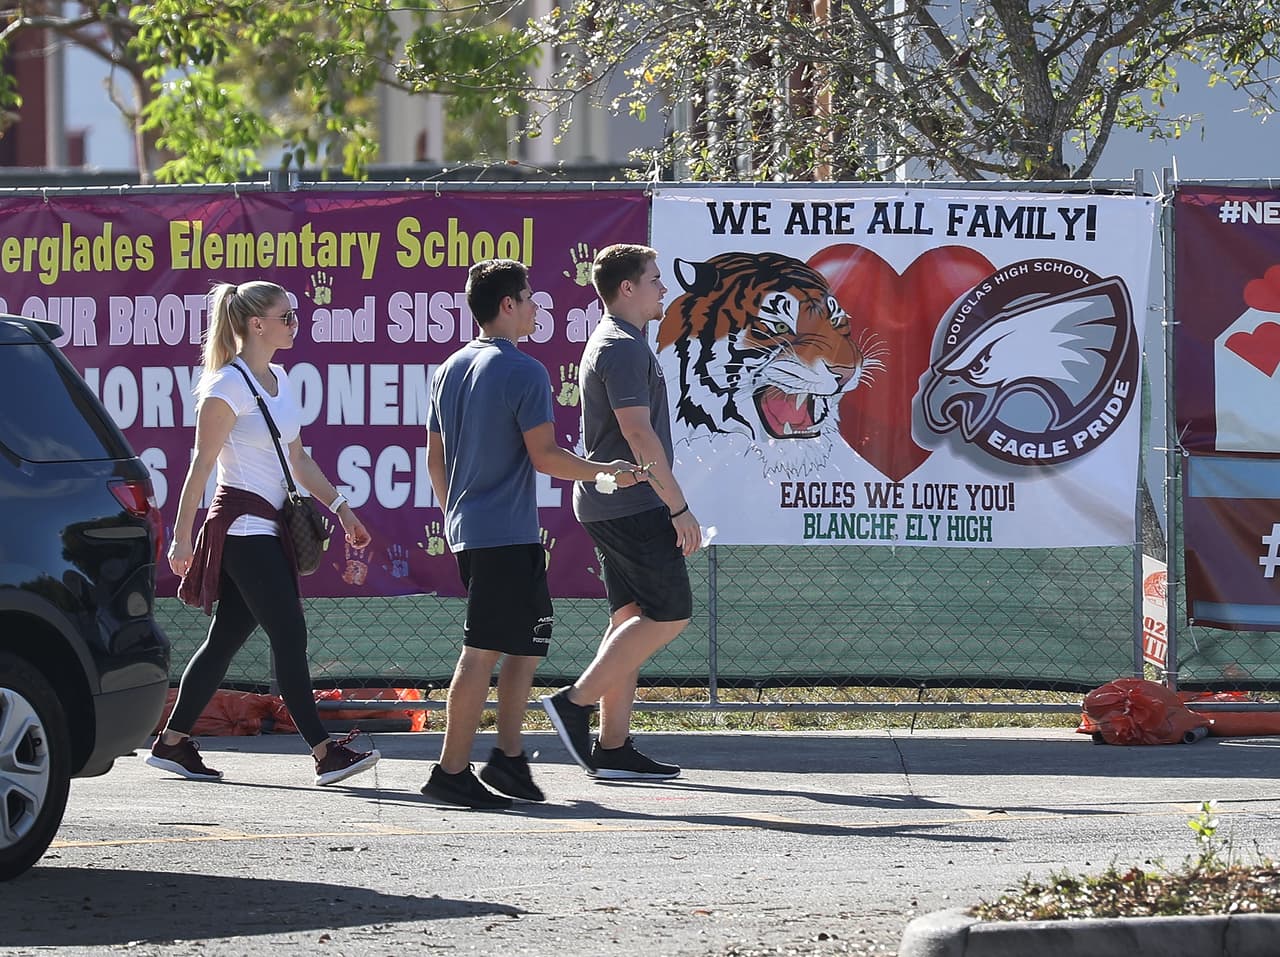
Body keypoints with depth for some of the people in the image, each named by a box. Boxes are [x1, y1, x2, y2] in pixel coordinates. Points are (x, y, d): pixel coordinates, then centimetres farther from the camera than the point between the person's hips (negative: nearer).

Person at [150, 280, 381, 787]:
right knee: (290, 635, -11)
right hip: (242, 526, -9)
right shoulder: (229, 385, -12)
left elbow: (298, 460, 21)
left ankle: (173, 741, 16)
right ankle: (324, 754, -13)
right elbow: (201, 465, -12)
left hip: (269, 527, 9)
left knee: (227, 637, 10)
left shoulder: (278, 379, 14)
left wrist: (340, 508, 16)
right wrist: (182, 537, -12)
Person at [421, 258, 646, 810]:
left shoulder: (450, 370, 13)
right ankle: (452, 772, -7)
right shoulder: (523, 372, -12)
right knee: (483, 651, -7)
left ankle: (508, 756, 12)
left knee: (528, 638, 16)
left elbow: (436, 459, 18)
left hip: (466, 531, 9)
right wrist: (609, 471, -3)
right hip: (508, 534, -9)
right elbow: (545, 456, -15)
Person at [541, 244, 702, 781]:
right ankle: (575, 702, -10)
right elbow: (639, 435, -21)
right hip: (632, 506, -11)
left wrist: (665, 504, 26)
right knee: (669, 614, -9)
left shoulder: (611, 343, 20)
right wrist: (679, 508, -19)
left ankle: (613, 747, 6)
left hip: (609, 507, 11)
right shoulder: (624, 348, -14)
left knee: (632, 618, 8)